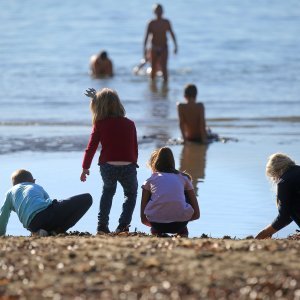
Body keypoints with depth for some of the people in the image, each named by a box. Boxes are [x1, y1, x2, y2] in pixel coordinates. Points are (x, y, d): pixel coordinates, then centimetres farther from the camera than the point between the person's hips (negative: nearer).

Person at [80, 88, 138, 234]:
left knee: (108, 190, 30)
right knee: (131, 194, 24)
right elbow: (134, 148, 12)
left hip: (107, 166, 0)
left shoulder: (100, 124, 2)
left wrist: (85, 167, 9)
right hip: (128, 166, 0)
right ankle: (123, 225, 3)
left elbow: (91, 147, 1)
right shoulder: (129, 124, 8)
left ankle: (102, 225, 19)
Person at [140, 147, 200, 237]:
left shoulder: (151, 180, 19)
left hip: (157, 223, 0)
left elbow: (143, 219, 18)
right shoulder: (183, 178, 22)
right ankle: (182, 231, 23)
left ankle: (156, 231, 18)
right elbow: (196, 214, 19)